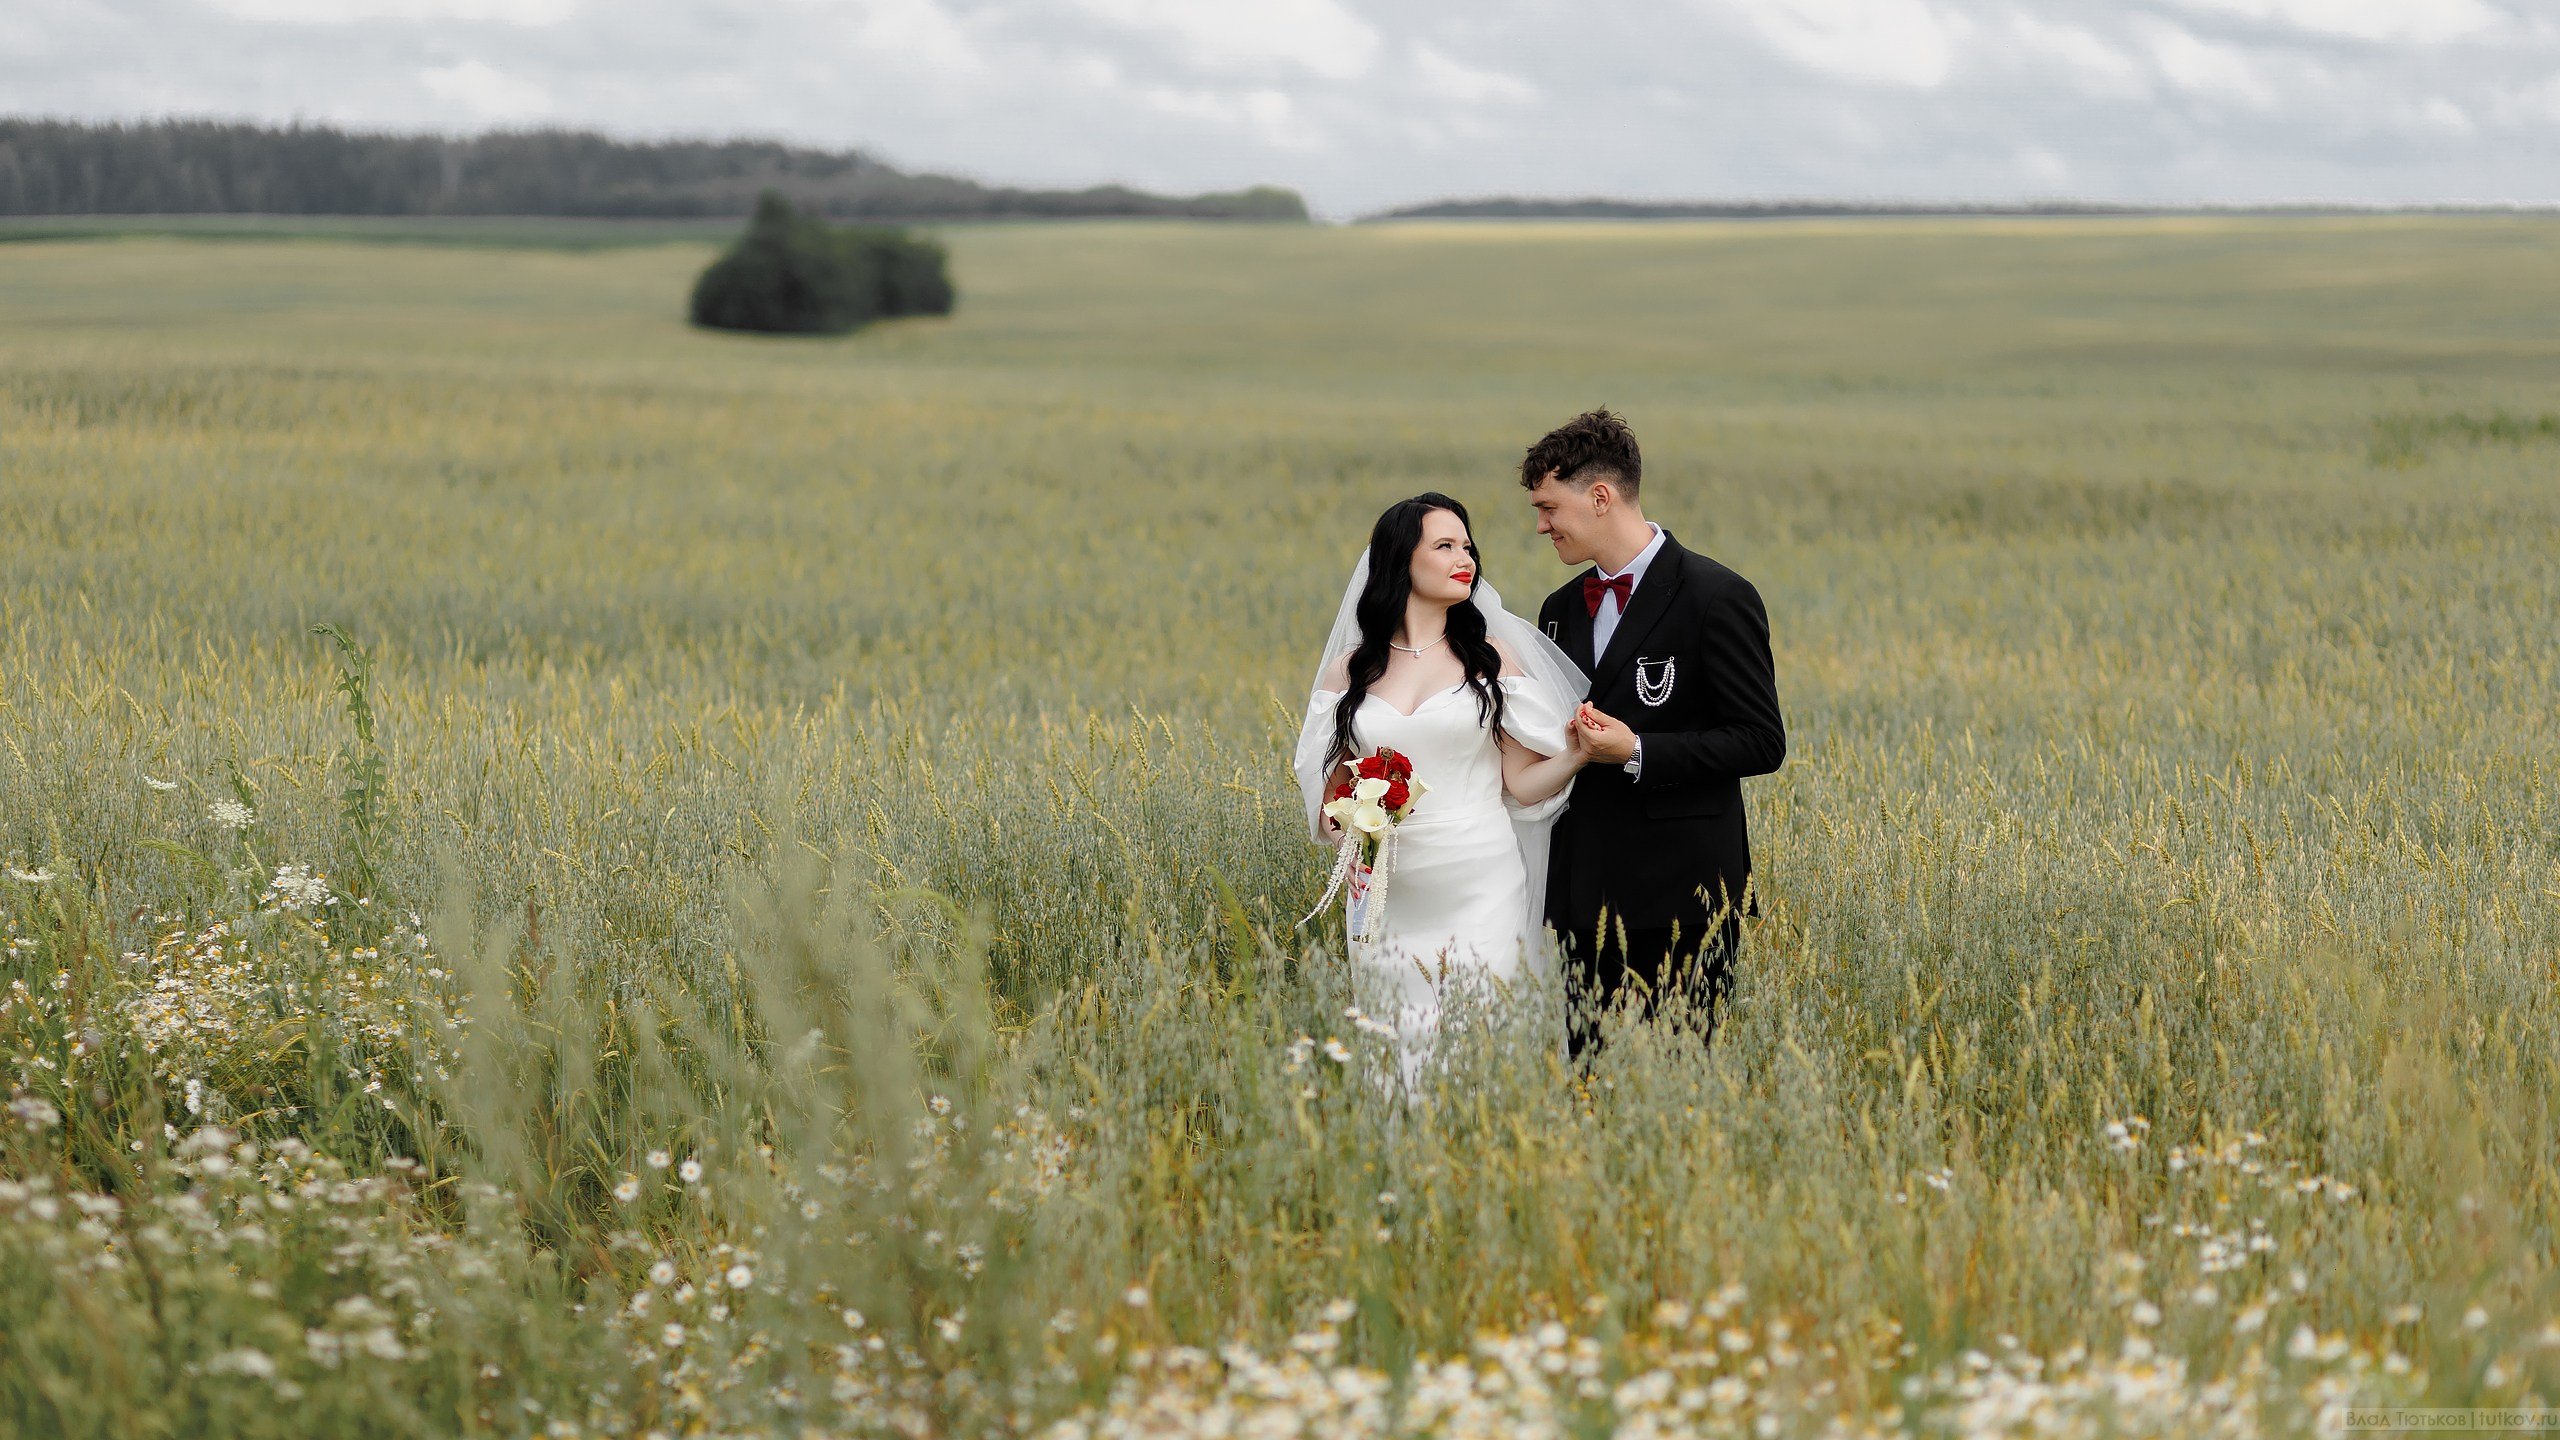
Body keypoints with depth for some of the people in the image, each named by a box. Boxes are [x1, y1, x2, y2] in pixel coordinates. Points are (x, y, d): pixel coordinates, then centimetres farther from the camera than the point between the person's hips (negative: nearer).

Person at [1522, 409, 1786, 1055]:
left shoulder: (1717, 598, -7)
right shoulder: (1562, 610, 15)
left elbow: (1761, 741, -9)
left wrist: (1637, 752, -17)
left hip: (1680, 898, -6)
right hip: (1586, 894, 6)